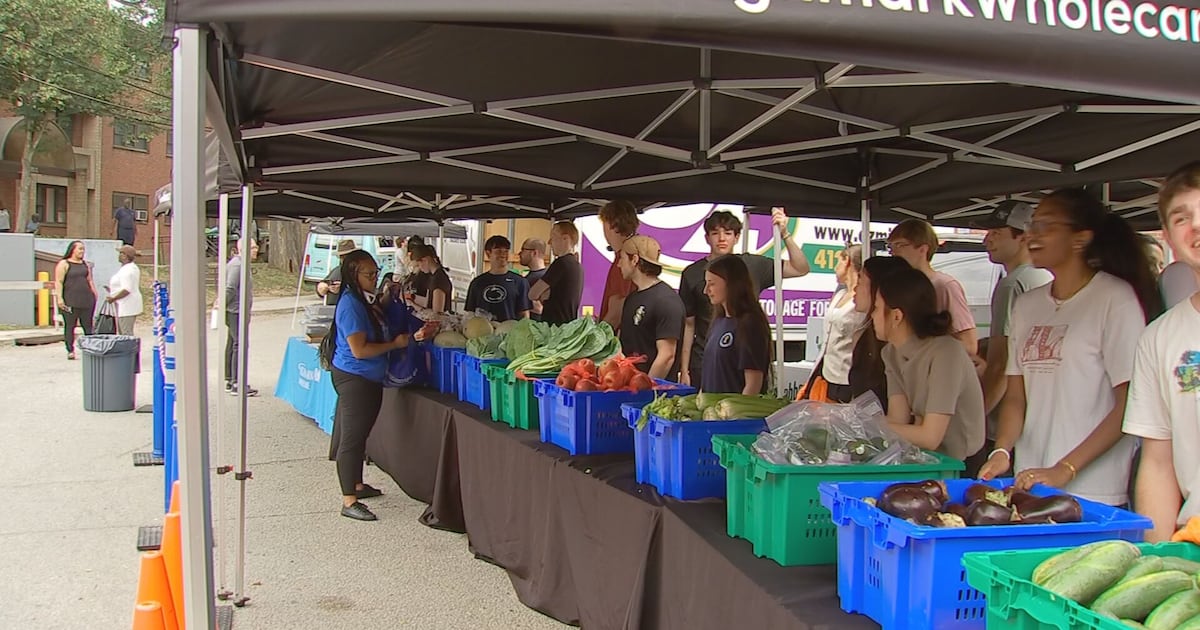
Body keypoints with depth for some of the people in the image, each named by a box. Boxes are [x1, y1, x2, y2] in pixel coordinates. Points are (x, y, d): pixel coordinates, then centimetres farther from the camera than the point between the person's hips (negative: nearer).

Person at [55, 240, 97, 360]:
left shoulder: (86, 264, 16)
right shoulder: (64, 264, -1)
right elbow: (59, 282, -7)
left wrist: (95, 296, 14)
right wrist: (59, 298, -15)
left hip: (86, 300, 5)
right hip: (70, 301, -5)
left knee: (88, 326, 5)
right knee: (69, 326, -1)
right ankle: (70, 351, 3)